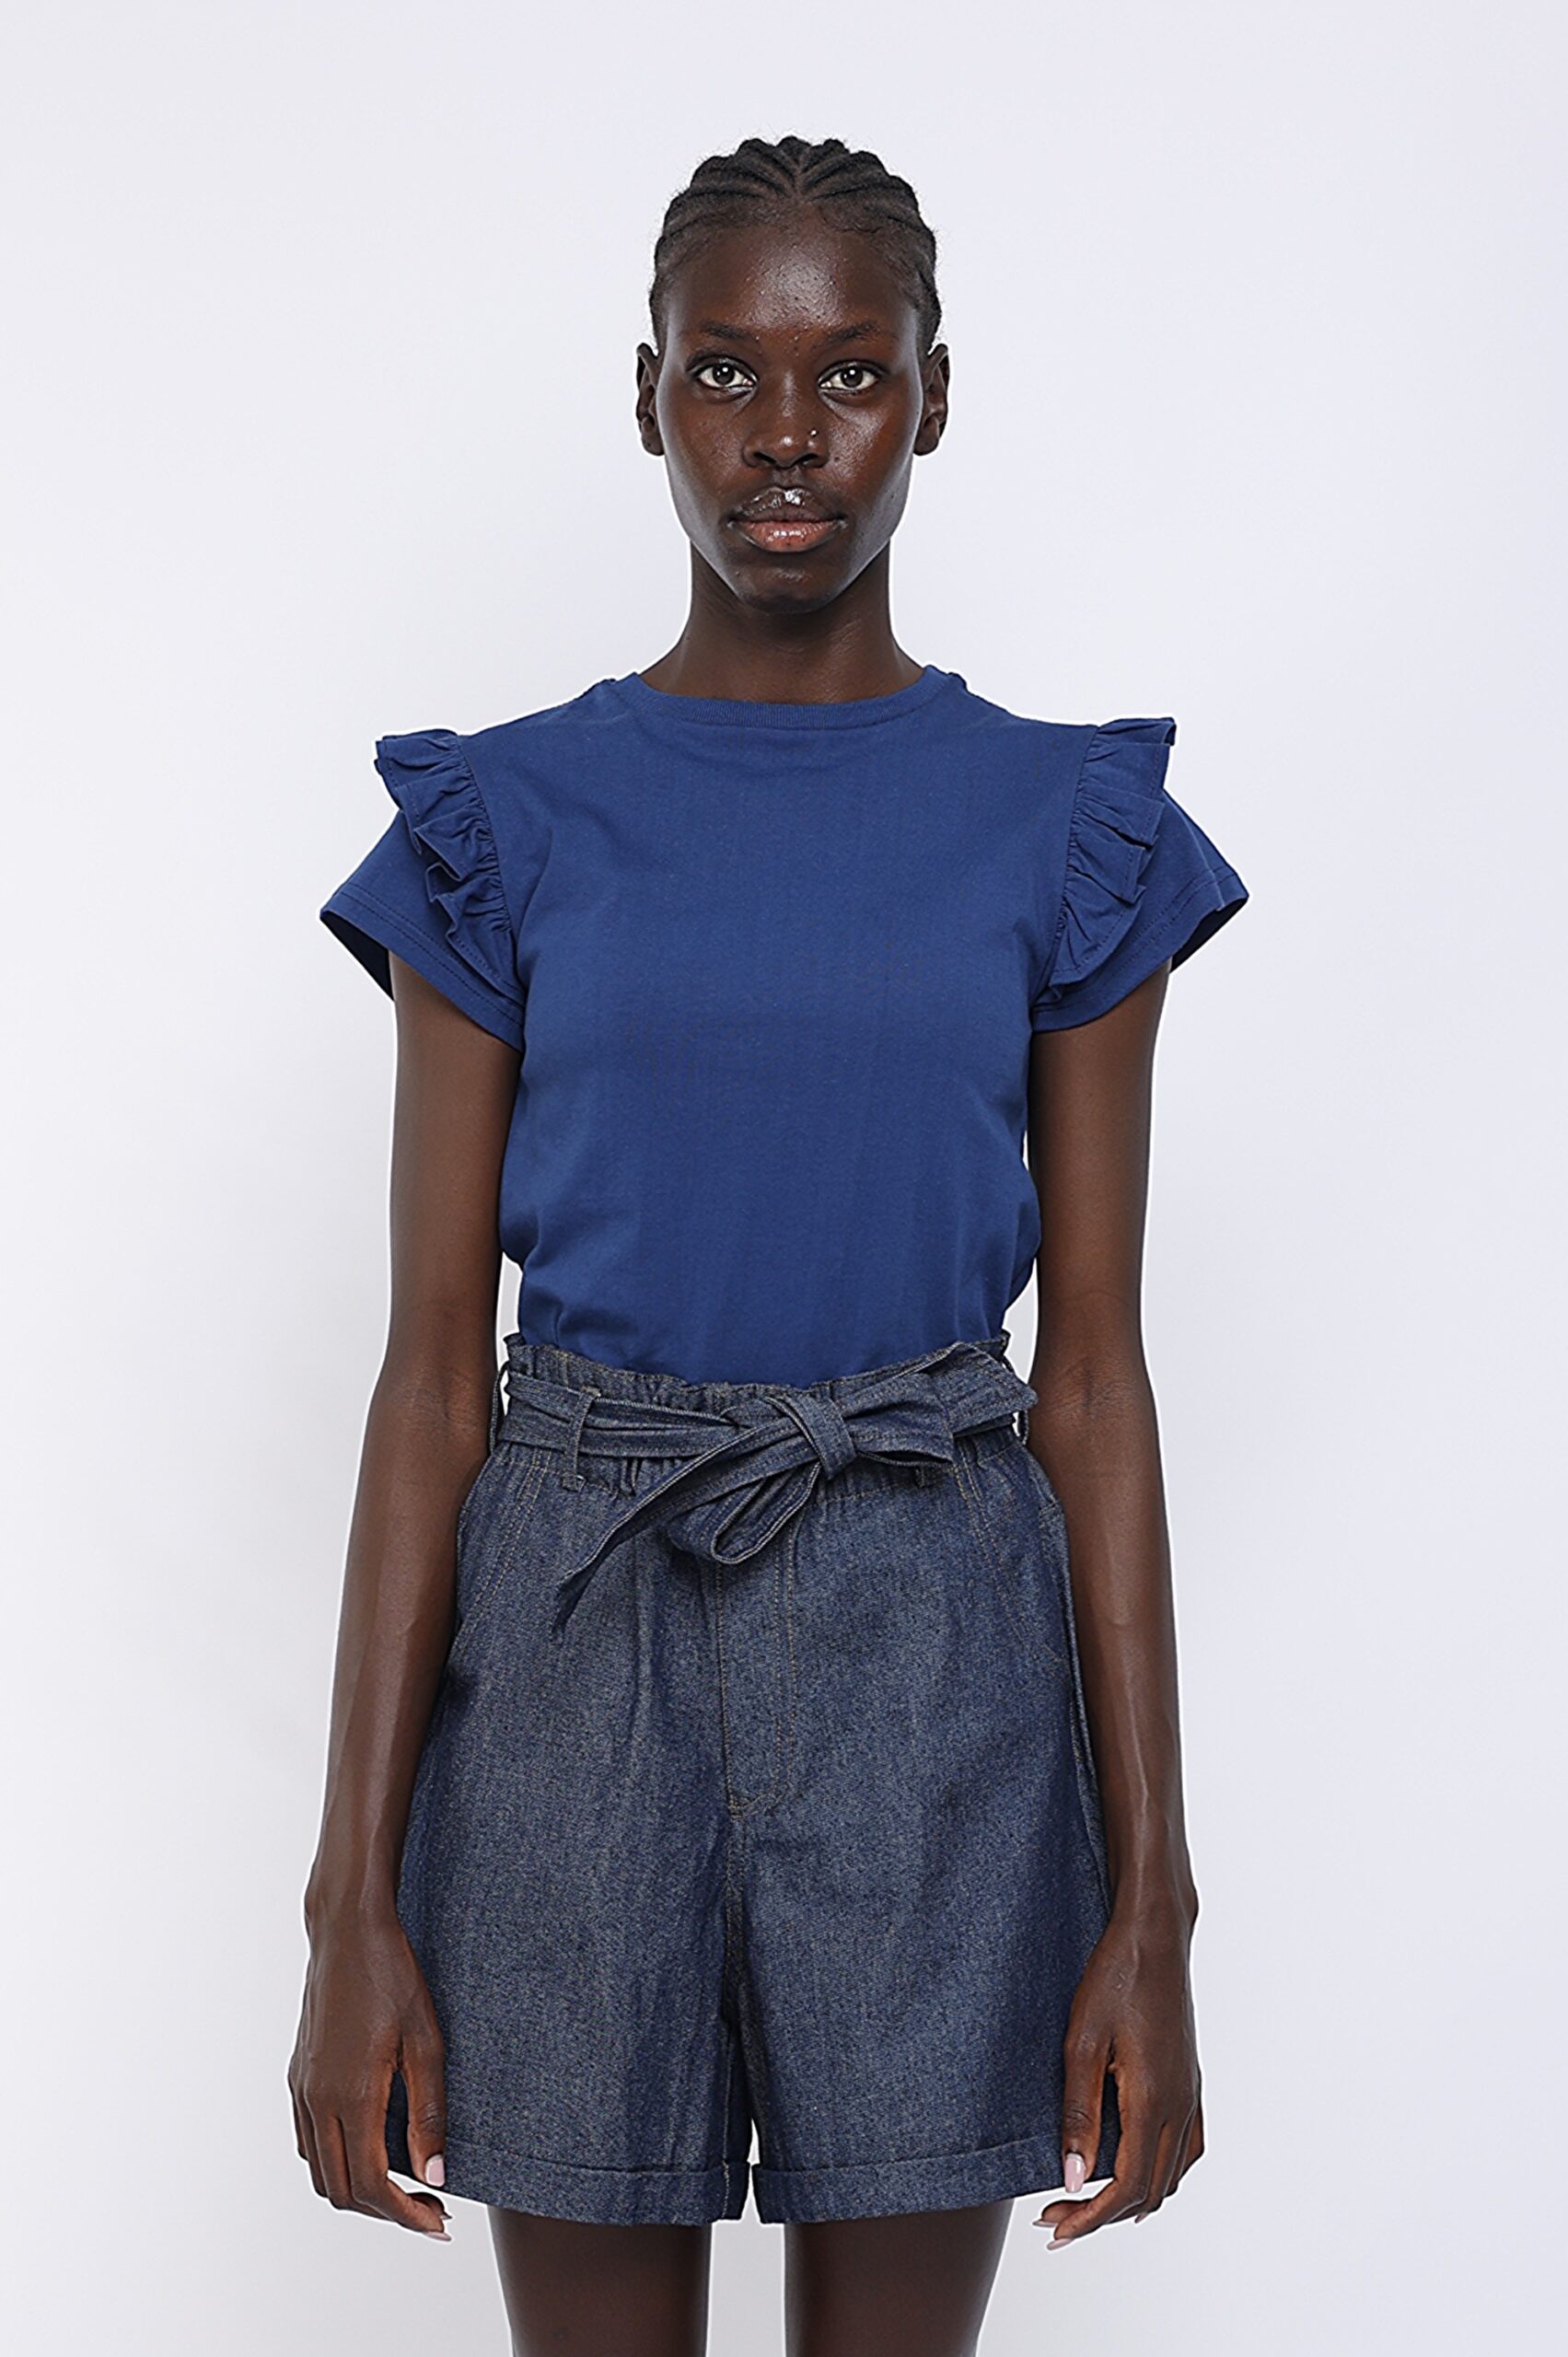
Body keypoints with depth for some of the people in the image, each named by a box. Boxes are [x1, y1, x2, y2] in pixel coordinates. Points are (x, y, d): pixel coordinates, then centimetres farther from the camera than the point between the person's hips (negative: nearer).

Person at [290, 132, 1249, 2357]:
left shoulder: (1066, 828, 3)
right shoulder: (510, 821, 2)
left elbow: (1092, 1377, 2)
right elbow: (432, 1376, 0)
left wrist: (1151, 1899, -2)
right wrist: (357, 1900, -4)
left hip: (932, 1640, 0)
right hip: (576, 1615, 0)